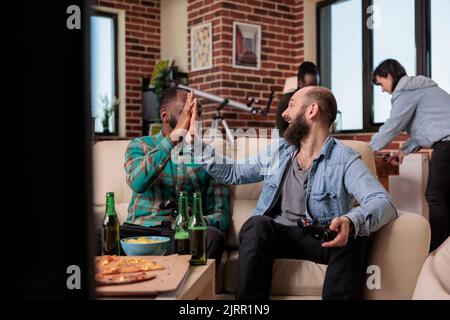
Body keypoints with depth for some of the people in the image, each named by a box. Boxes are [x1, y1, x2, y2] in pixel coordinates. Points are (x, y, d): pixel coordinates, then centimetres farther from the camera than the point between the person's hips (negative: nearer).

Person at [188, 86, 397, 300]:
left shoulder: (344, 160, -6)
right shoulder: (278, 150, 11)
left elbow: (383, 202, -21)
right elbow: (233, 172, 21)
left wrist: (350, 222, -43)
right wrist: (196, 141, 15)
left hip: (319, 238, -3)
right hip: (276, 233, 3)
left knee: (354, 237, -33)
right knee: (257, 225, -30)